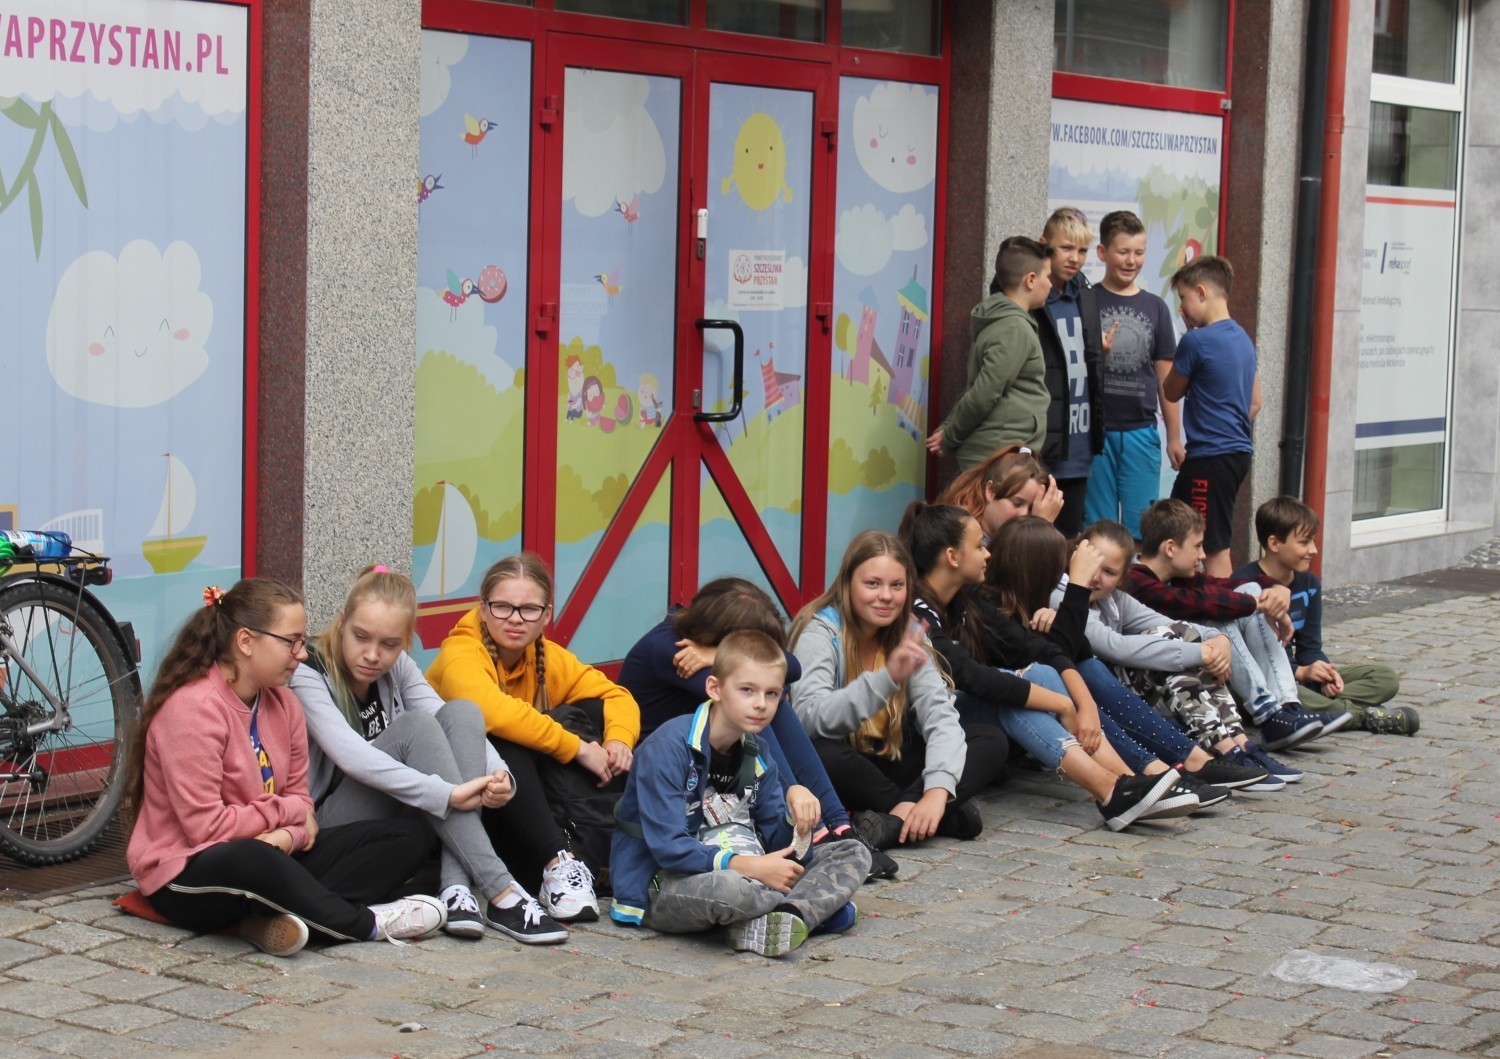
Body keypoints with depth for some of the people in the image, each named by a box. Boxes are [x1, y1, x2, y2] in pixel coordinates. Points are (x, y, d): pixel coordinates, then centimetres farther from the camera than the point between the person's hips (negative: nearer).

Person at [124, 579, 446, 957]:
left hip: (269, 857, 9)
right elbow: (206, 827, -22)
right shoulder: (193, 707, -18)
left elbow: (299, 798, 4)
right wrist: (289, 812, -10)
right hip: (186, 881, -9)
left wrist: (288, 836, -20)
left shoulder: (283, 702, 6)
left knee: (408, 836, -2)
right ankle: (367, 923, -19)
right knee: (252, 859, -44)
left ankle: (279, 918, -23)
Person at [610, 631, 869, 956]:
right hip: (662, 887, -8)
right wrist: (747, 866, -28)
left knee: (853, 854, 0)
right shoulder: (668, 748, -17)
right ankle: (819, 906, -13)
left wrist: (798, 819, -17)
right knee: (725, 886, -43)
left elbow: (776, 843, 6)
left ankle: (763, 925, -24)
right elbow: (668, 847, -24)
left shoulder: (757, 755, 7)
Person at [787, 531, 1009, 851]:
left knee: (992, 741, -11)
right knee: (820, 754, -39)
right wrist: (886, 677, -44)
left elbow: (939, 711, -14)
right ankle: (941, 815, -25)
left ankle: (896, 820, -29)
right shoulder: (819, 631, -16)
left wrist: (938, 790, -32)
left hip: (890, 762, 5)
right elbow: (810, 717, -32)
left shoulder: (908, 633, 0)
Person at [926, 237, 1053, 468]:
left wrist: (948, 430, 9)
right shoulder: (1015, 330, -15)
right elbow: (983, 395, -18)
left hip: (999, 455, 9)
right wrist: (949, 439, -7)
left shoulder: (998, 321, 15)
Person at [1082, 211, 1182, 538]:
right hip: (1095, 432, -2)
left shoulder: (1155, 307, 11)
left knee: (1140, 527, 2)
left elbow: (1166, 377, 13)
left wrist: (1174, 437, 12)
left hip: (1141, 432, 2)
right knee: (1097, 526, 1)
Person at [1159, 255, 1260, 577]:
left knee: (1214, 548, -5)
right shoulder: (1243, 338, 12)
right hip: (1239, 451, 9)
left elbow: (1171, 392, 1)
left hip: (1210, 457, -9)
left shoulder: (1196, 341, -14)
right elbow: (1255, 402, 18)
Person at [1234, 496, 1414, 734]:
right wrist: (1300, 672, -23)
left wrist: (1326, 672, -13)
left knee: (1385, 677, -1)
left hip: (1291, 675, 7)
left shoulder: (1309, 584, 8)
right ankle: (1361, 714, -28)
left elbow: (1310, 647, 9)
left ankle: (1322, 708, -26)